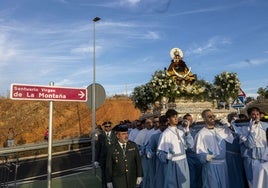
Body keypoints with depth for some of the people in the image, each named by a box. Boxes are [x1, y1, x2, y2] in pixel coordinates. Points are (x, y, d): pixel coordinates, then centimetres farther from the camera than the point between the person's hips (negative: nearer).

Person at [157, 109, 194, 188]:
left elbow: (190, 145, 2)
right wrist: (167, 156, -31)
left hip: (183, 162, 6)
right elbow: (159, 152, -12)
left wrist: (187, 133, -7)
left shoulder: (181, 132, 6)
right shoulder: (165, 134, -13)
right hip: (173, 163, -6)